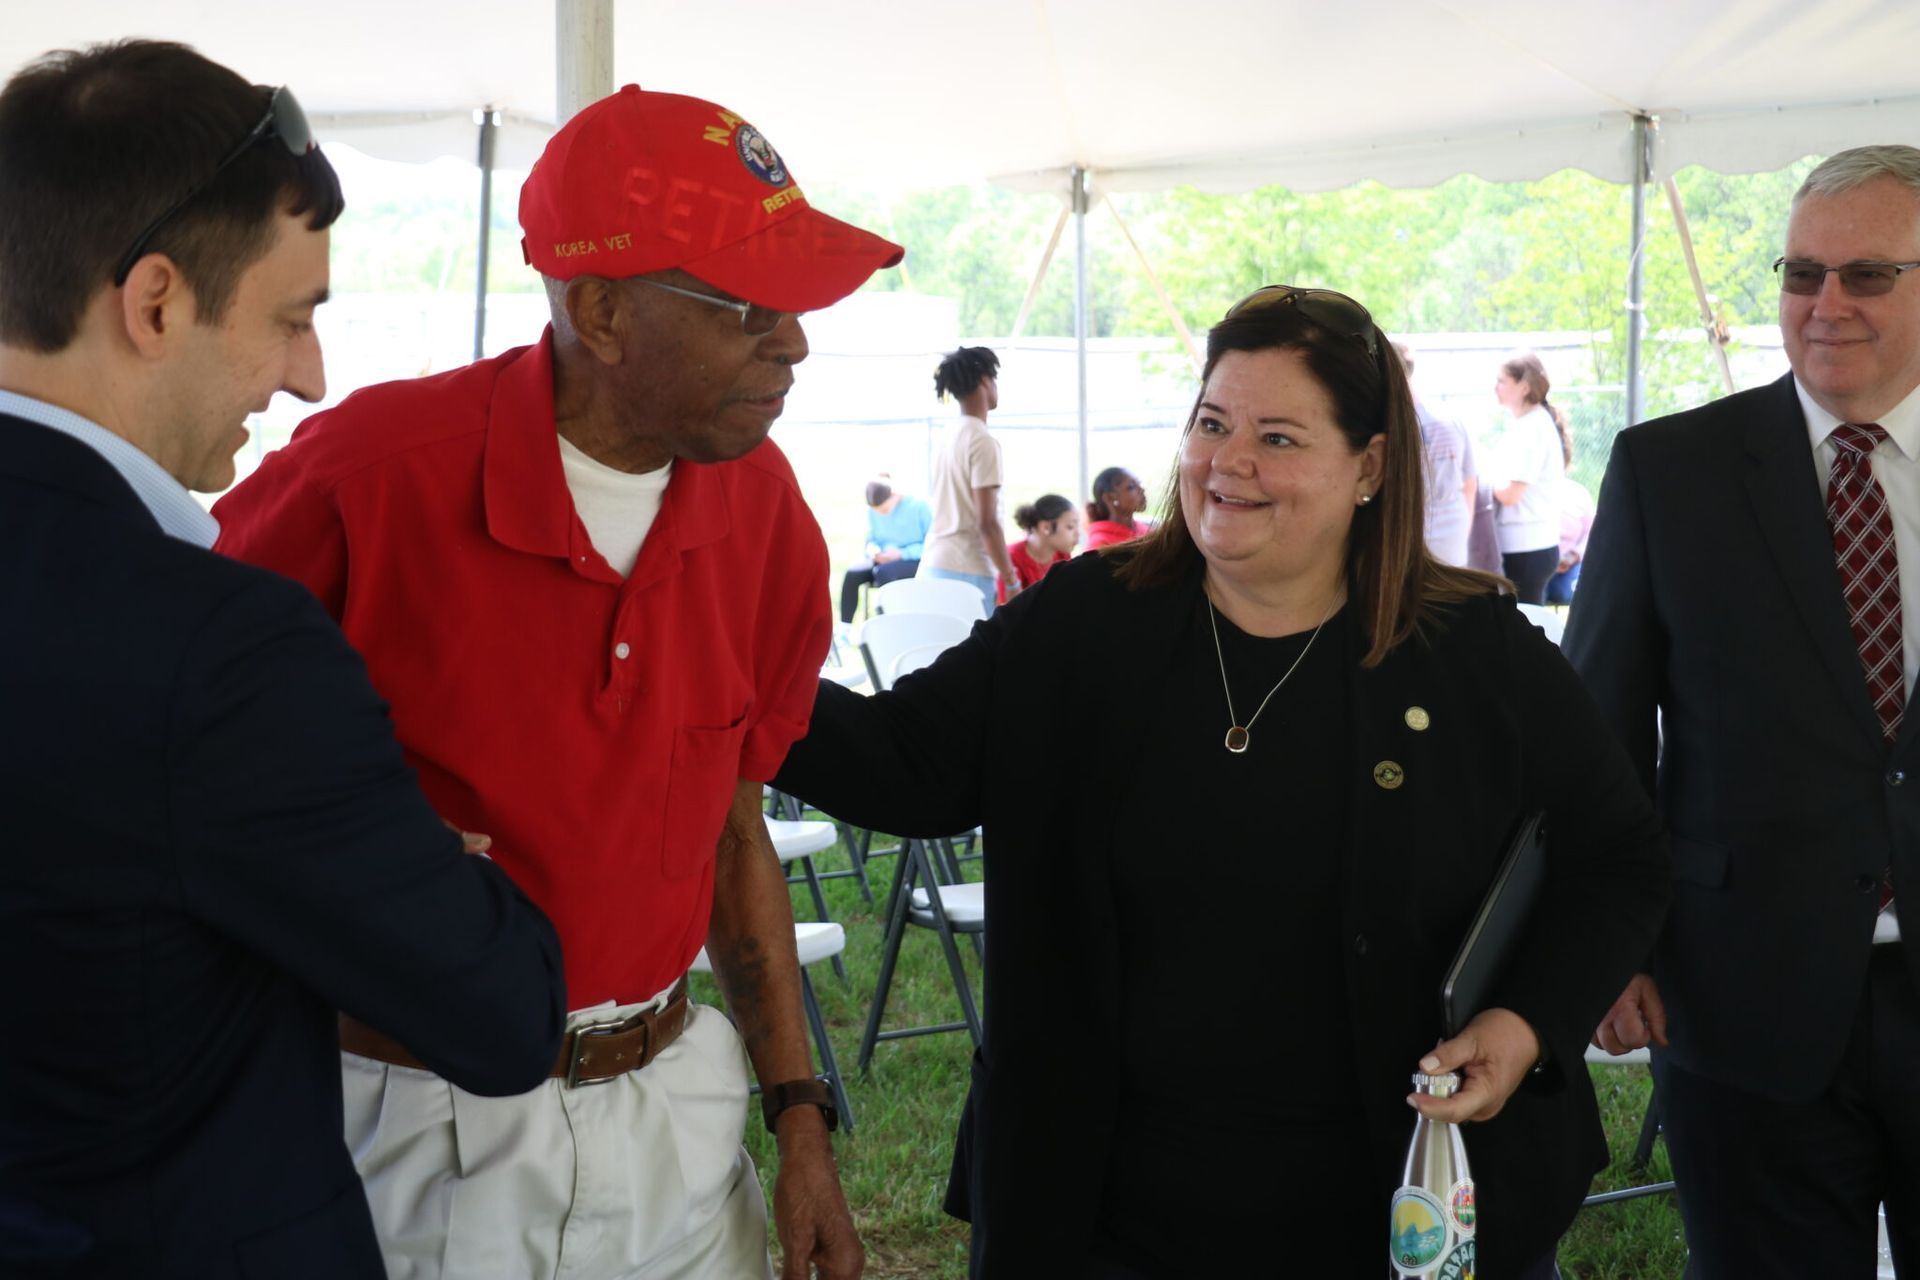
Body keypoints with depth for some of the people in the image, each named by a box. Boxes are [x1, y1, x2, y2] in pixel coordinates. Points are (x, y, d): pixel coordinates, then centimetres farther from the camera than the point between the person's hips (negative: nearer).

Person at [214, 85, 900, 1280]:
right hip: (412, 1126, -4)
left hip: (671, 1105, 5)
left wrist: (801, 1120, 6)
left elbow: (733, 830, 7)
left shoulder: (766, 517, -3)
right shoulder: (369, 473, -19)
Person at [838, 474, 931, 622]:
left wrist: (902, 553, -20)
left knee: (884, 572, -37)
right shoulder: (873, 511, 3)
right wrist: (873, 550, -10)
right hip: (884, 562, 5)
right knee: (852, 574, -24)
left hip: (915, 562, -5)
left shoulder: (918, 506, -12)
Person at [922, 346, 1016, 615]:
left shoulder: (946, 436, 12)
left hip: (934, 564, 8)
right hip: (968, 571, -8)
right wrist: (1012, 582, -12)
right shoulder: (983, 442, -13)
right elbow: (987, 522, -17)